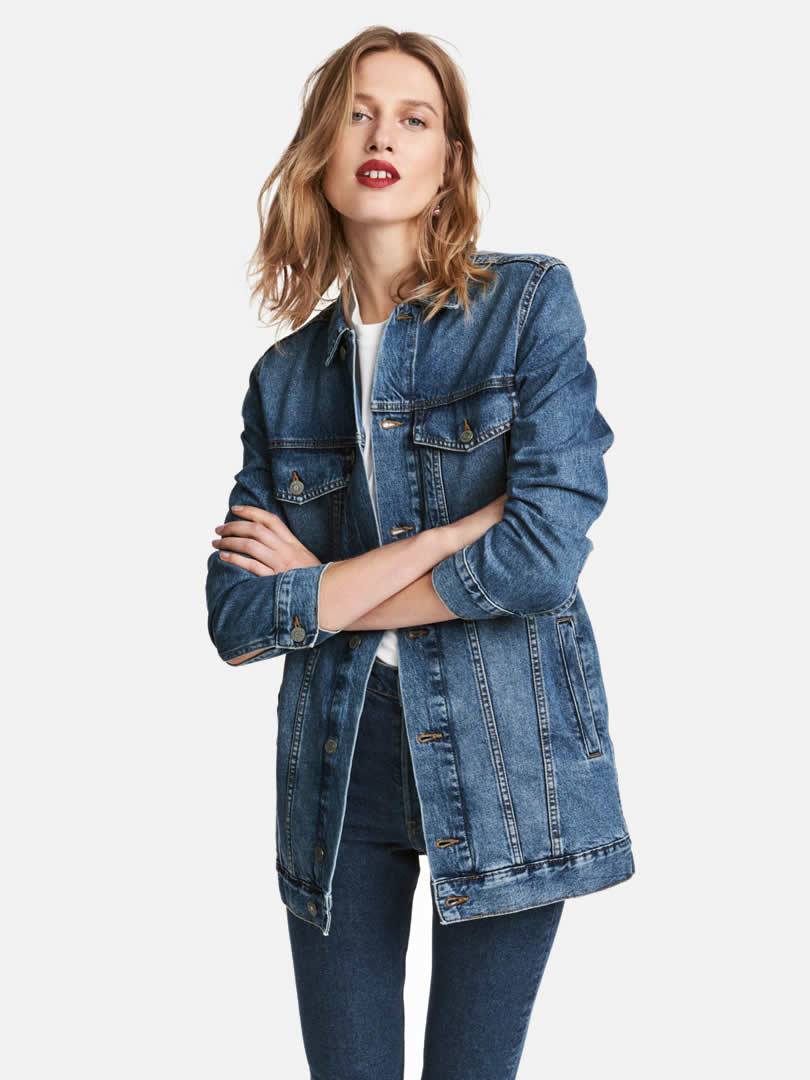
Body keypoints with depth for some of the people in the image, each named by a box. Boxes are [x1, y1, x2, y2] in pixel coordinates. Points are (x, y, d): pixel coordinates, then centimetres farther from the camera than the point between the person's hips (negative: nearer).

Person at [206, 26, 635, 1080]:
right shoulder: (286, 376, 6)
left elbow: (544, 555, -17)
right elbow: (235, 618, -3)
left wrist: (315, 586, -7)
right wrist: (446, 537, -14)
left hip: (504, 759, -3)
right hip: (339, 764, 3)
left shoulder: (529, 302, -4)